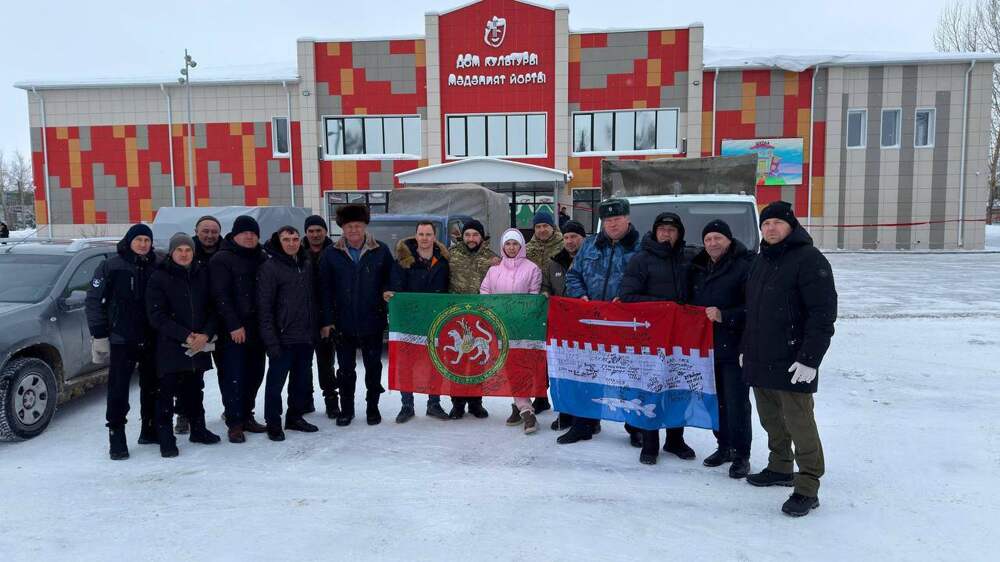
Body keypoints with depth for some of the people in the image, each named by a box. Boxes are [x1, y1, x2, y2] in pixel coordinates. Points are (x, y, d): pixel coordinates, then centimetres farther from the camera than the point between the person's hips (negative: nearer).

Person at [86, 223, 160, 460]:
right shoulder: (111, 266, -2)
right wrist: (99, 335, -7)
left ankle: (150, 430, 26)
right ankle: (117, 436, 5)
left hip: (152, 340, 4)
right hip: (121, 340, -4)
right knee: (118, 389, -3)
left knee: (152, 387, 12)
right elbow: (94, 300, -3)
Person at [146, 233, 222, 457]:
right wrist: (185, 336, -17)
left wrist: (206, 334, -9)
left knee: (194, 390, 16)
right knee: (167, 393, -2)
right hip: (170, 347, -3)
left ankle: (198, 429, 29)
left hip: (199, 346, 4)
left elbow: (213, 308, 7)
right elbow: (157, 315, -10)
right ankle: (166, 438, 7)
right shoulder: (159, 278, -3)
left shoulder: (202, 274, 7)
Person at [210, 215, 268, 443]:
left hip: (257, 327, 6)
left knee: (255, 374, 10)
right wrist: (234, 325, -17)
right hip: (234, 329, -6)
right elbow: (220, 296, -11)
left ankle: (246, 416, 23)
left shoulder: (262, 258, 13)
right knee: (234, 376, -4)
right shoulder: (221, 259, -4)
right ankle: (235, 423, 4)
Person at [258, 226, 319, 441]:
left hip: (306, 337, 6)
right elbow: (264, 306, -12)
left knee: (302, 379, 14)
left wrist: (315, 330, 10)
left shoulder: (307, 265, 10)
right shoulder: (270, 267, -8)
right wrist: (270, 339, -18)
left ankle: (295, 417, 29)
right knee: (276, 381, 3)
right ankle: (273, 423, 16)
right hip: (283, 338, -6)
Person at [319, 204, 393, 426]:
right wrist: (327, 320, -6)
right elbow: (326, 289, -1)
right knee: (346, 369, 11)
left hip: (372, 322, 0)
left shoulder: (381, 251, -2)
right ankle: (346, 409, 25)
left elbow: (390, 283, 2)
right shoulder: (331, 254, -1)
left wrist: (389, 313, -7)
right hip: (343, 323, 1)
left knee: (373, 367, 11)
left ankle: (372, 407, 26)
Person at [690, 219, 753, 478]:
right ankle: (724, 447, 28)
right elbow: (692, 303, 22)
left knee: (736, 403, -2)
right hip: (706, 347, 7)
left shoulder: (744, 266, -10)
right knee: (716, 400, 14)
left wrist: (724, 316, -23)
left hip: (733, 348, -7)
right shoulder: (699, 268, 13)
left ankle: (741, 454, 10)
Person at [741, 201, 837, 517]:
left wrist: (810, 358, -21)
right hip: (759, 360, 8)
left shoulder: (809, 260, -10)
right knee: (771, 419, 17)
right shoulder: (761, 261, 17)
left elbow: (823, 313, -16)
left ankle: (807, 488, 3)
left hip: (792, 363, -8)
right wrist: (746, 348, 21)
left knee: (799, 423, -5)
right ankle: (780, 468, 33)